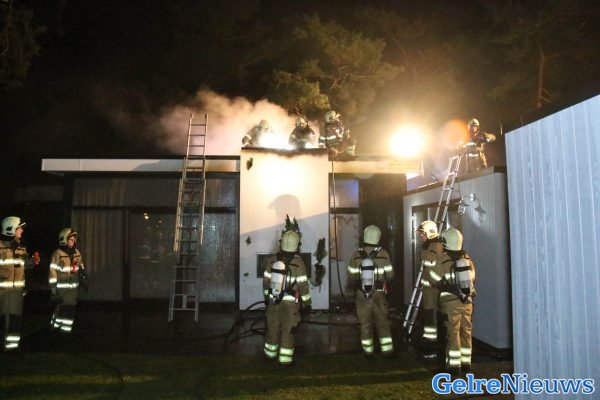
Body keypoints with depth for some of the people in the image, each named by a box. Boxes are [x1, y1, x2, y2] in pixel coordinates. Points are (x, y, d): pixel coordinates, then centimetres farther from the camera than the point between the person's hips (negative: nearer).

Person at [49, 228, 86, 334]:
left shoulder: (77, 253, 8)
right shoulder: (58, 254, -11)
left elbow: (81, 269, 19)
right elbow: (52, 273, -11)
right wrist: (53, 289, -14)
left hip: (73, 287, 6)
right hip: (62, 288, -6)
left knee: (70, 309, 9)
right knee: (63, 309, -7)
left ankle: (66, 329, 19)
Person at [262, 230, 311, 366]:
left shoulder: (272, 260, -2)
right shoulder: (298, 262, -13)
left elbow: (266, 280, 4)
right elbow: (303, 284, -12)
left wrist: (266, 296, 18)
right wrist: (307, 301, 0)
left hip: (273, 300, 4)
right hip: (290, 302, -3)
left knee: (272, 327, 17)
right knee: (287, 330, 5)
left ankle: (270, 353, 31)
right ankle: (285, 359, 9)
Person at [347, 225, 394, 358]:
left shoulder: (356, 255, -9)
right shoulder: (383, 254, -11)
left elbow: (351, 277, -6)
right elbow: (390, 275, -6)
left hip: (361, 294, 1)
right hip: (378, 294, 0)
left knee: (365, 322, 11)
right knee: (382, 321, 11)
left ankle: (368, 350, 18)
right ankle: (387, 349, 15)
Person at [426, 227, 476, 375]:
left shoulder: (442, 260, -12)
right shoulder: (467, 258, 2)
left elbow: (433, 280, -7)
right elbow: (472, 279, 10)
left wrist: (443, 286, 13)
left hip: (451, 302, -4)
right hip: (467, 301, 4)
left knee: (453, 333, 2)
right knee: (466, 332, 13)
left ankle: (454, 364, 4)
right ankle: (466, 362, 21)